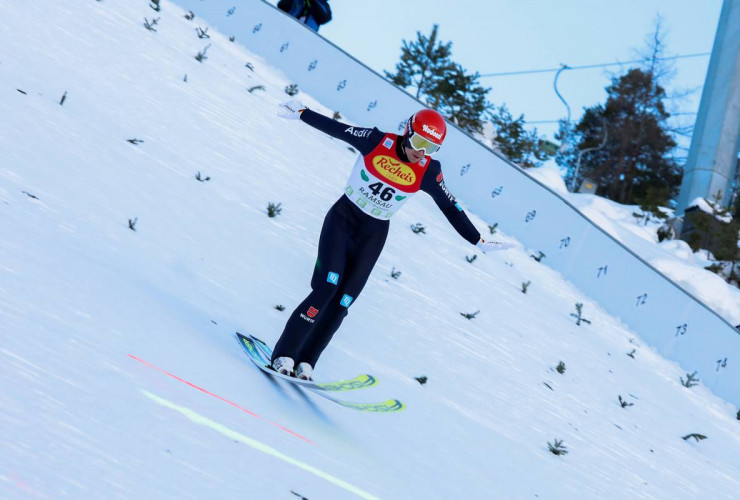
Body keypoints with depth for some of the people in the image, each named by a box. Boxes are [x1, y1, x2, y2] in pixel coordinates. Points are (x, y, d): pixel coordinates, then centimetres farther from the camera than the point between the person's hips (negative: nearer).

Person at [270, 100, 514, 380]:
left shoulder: (428, 172, -7)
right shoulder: (377, 142, -13)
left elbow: (450, 209, 1)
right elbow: (335, 128, -4)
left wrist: (478, 242, 3)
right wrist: (301, 114, -1)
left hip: (373, 236, 2)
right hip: (343, 219, -2)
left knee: (341, 303, -6)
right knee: (326, 288, -18)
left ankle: (305, 362, 4)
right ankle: (284, 355, -11)